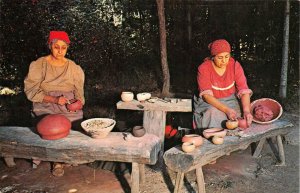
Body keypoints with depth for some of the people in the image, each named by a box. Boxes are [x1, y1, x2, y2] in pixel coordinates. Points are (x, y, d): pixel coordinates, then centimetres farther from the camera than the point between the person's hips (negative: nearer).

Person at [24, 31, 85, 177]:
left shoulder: (73, 67, 8)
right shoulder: (38, 65, 0)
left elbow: (78, 92, 8)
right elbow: (32, 91, -7)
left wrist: (78, 102, -15)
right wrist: (54, 99, -21)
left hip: (68, 107, 2)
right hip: (45, 106, -2)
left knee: (74, 120, -25)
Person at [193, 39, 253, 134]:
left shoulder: (235, 65, -10)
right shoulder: (204, 68, -16)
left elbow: (244, 90, -15)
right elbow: (206, 95, -24)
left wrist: (246, 111, -32)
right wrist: (226, 110, -36)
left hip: (230, 100, 3)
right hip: (210, 101, -3)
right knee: (214, 112, -33)